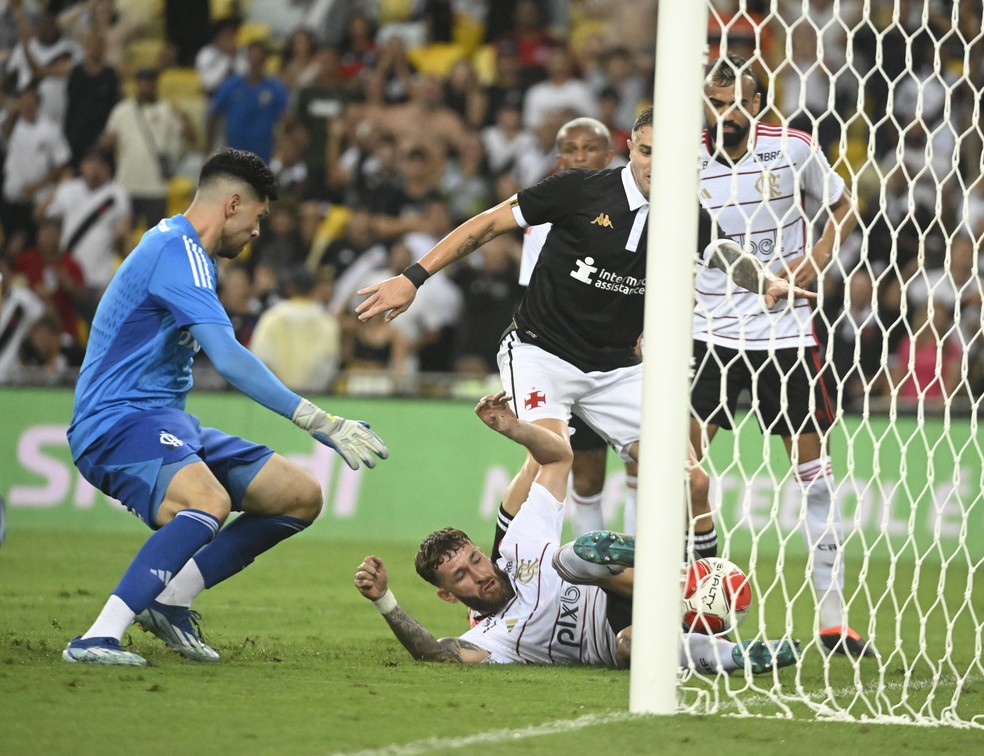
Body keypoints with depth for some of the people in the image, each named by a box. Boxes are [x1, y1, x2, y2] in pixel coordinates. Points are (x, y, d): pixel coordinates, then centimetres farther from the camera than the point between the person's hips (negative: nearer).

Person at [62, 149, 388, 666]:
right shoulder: (178, 250, -15)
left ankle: (169, 599, 4)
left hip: (166, 422, 11)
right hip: (117, 423, -11)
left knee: (301, 496, 5)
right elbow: (228, 358, -26)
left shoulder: (182, 248, 19)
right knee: (209, 503, -39)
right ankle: (97, 639, -40)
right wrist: (318, 421, -27)